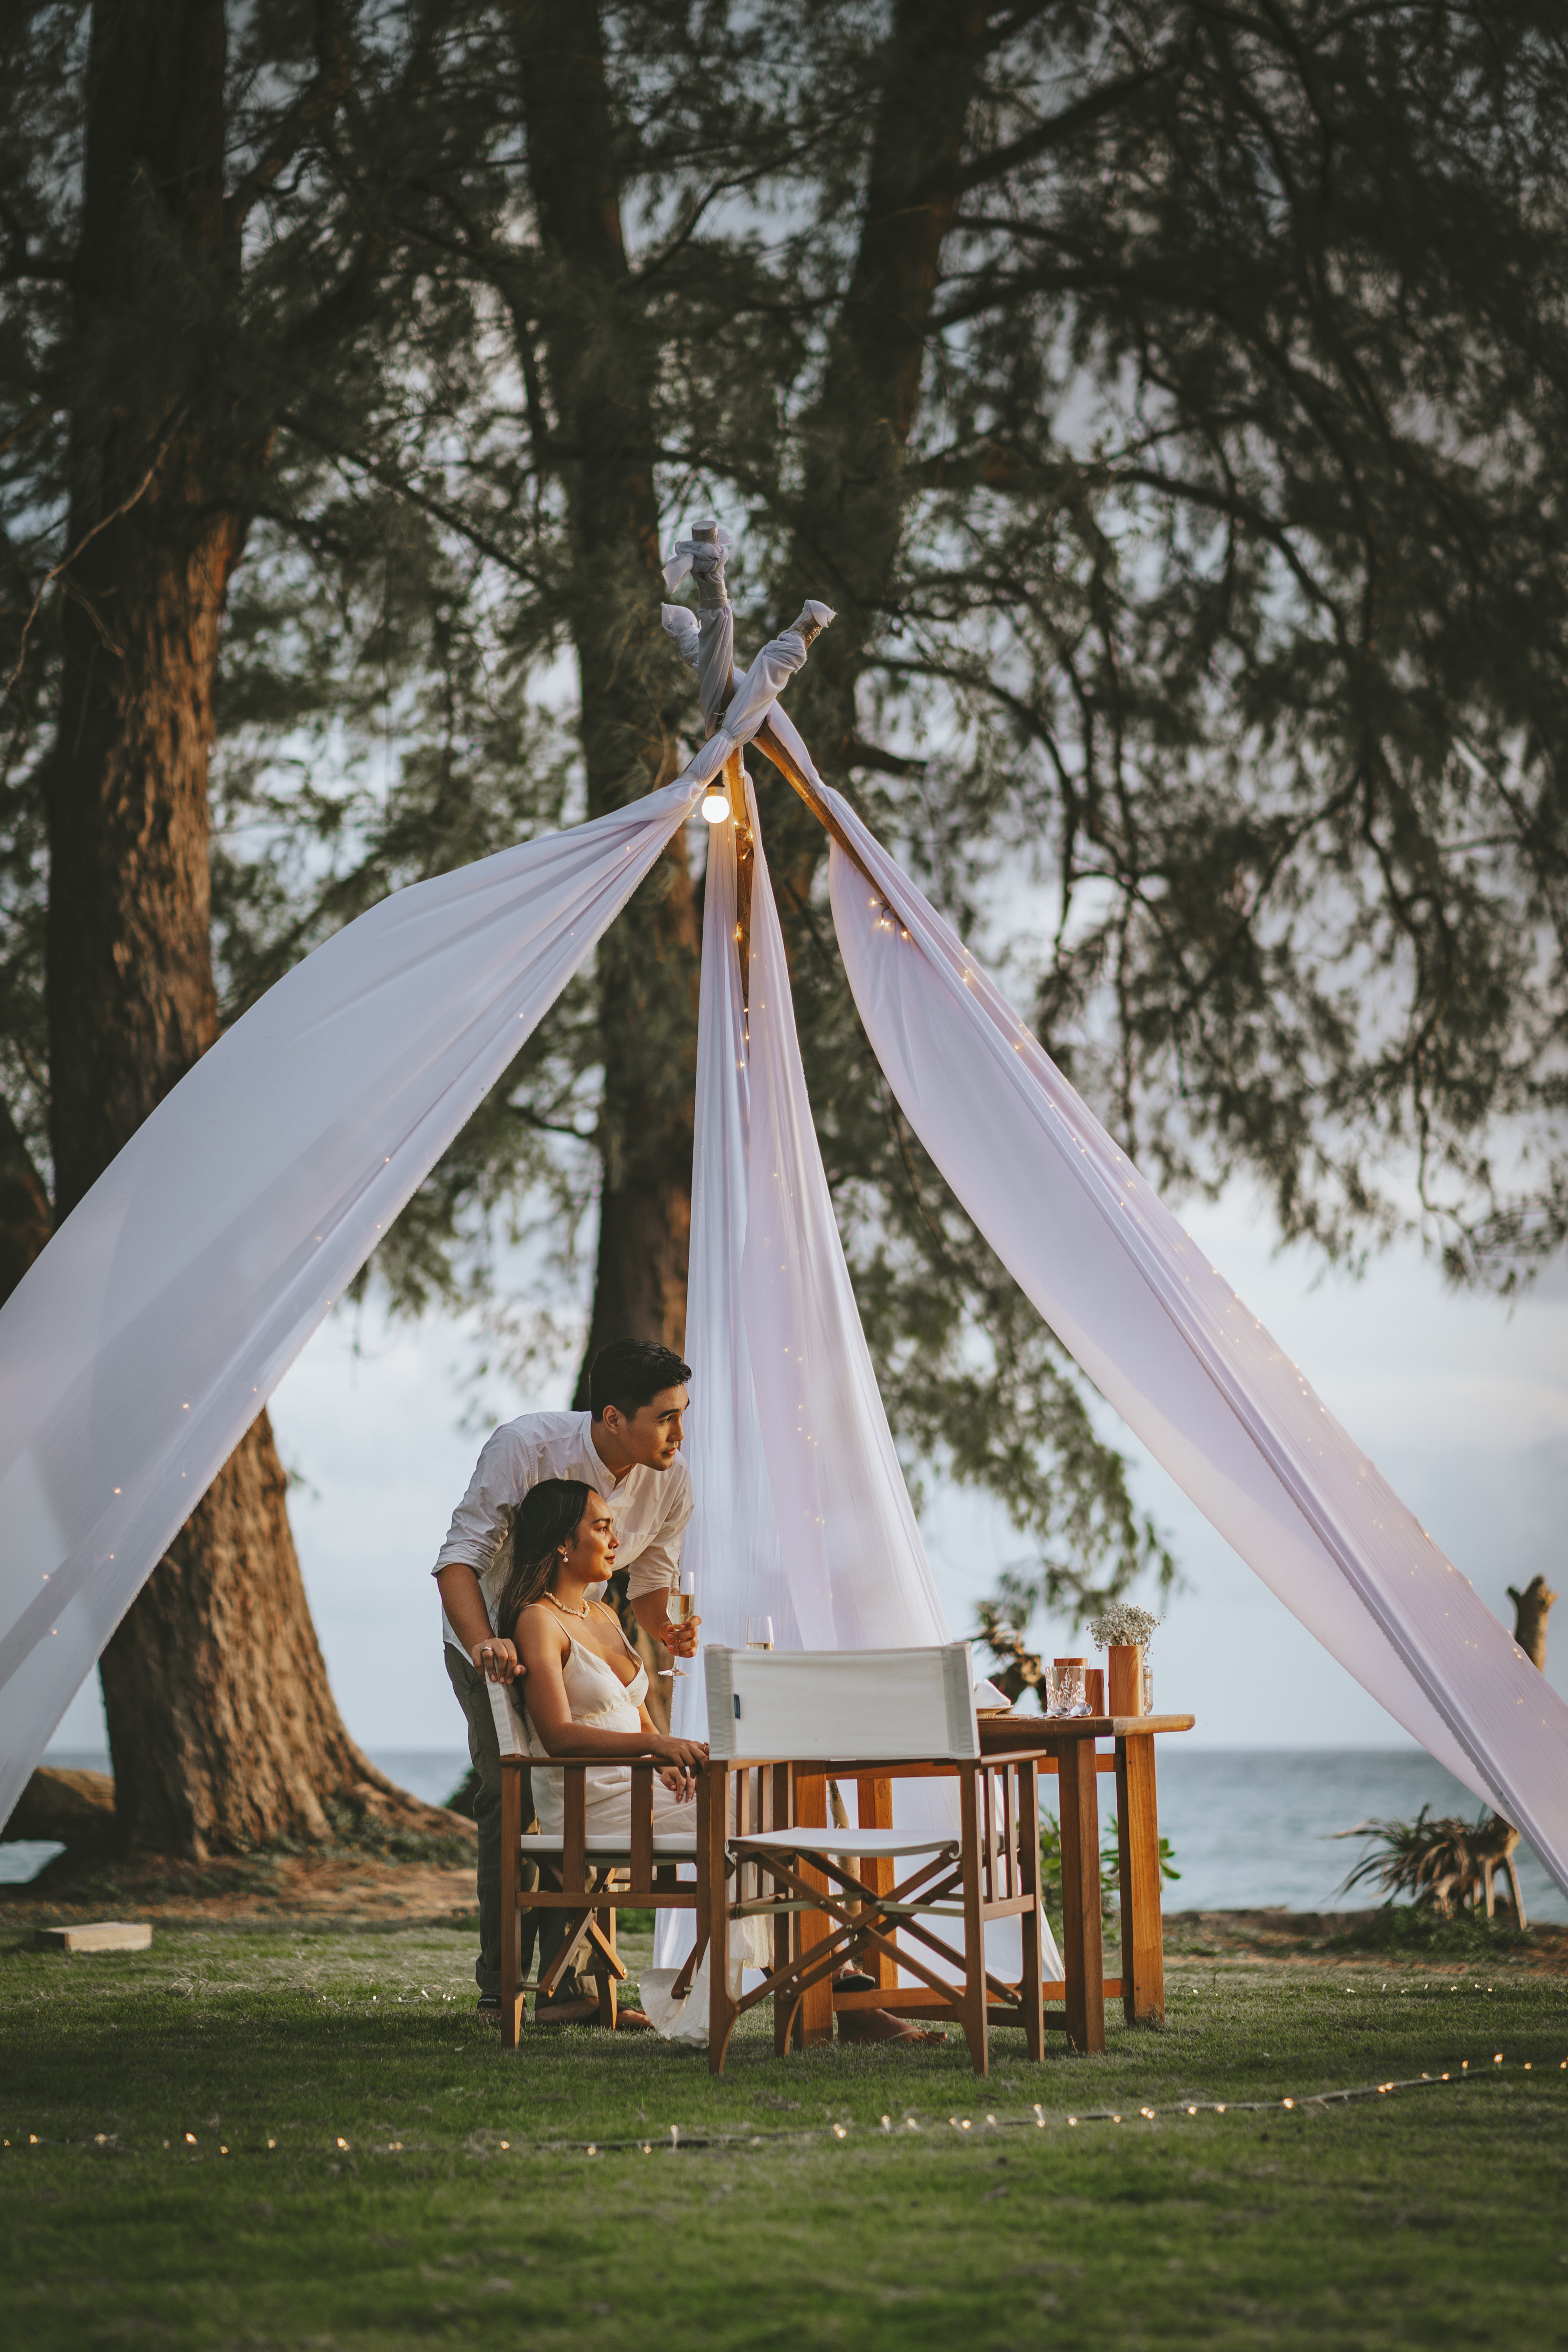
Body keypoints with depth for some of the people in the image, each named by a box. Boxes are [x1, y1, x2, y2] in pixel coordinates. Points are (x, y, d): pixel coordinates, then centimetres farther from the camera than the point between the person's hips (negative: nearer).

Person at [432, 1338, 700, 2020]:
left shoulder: (671, 1480, -17)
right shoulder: (525, 1446, -31)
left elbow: (650, 1583, -3)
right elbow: (461, 1556, -32)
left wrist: (668, 1627, -27)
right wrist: (483, 1644, -50)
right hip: (494, 1638, -4)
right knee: (509, 1797, -15)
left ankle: (564, 1981, -1)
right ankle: (499, 1986, -9)